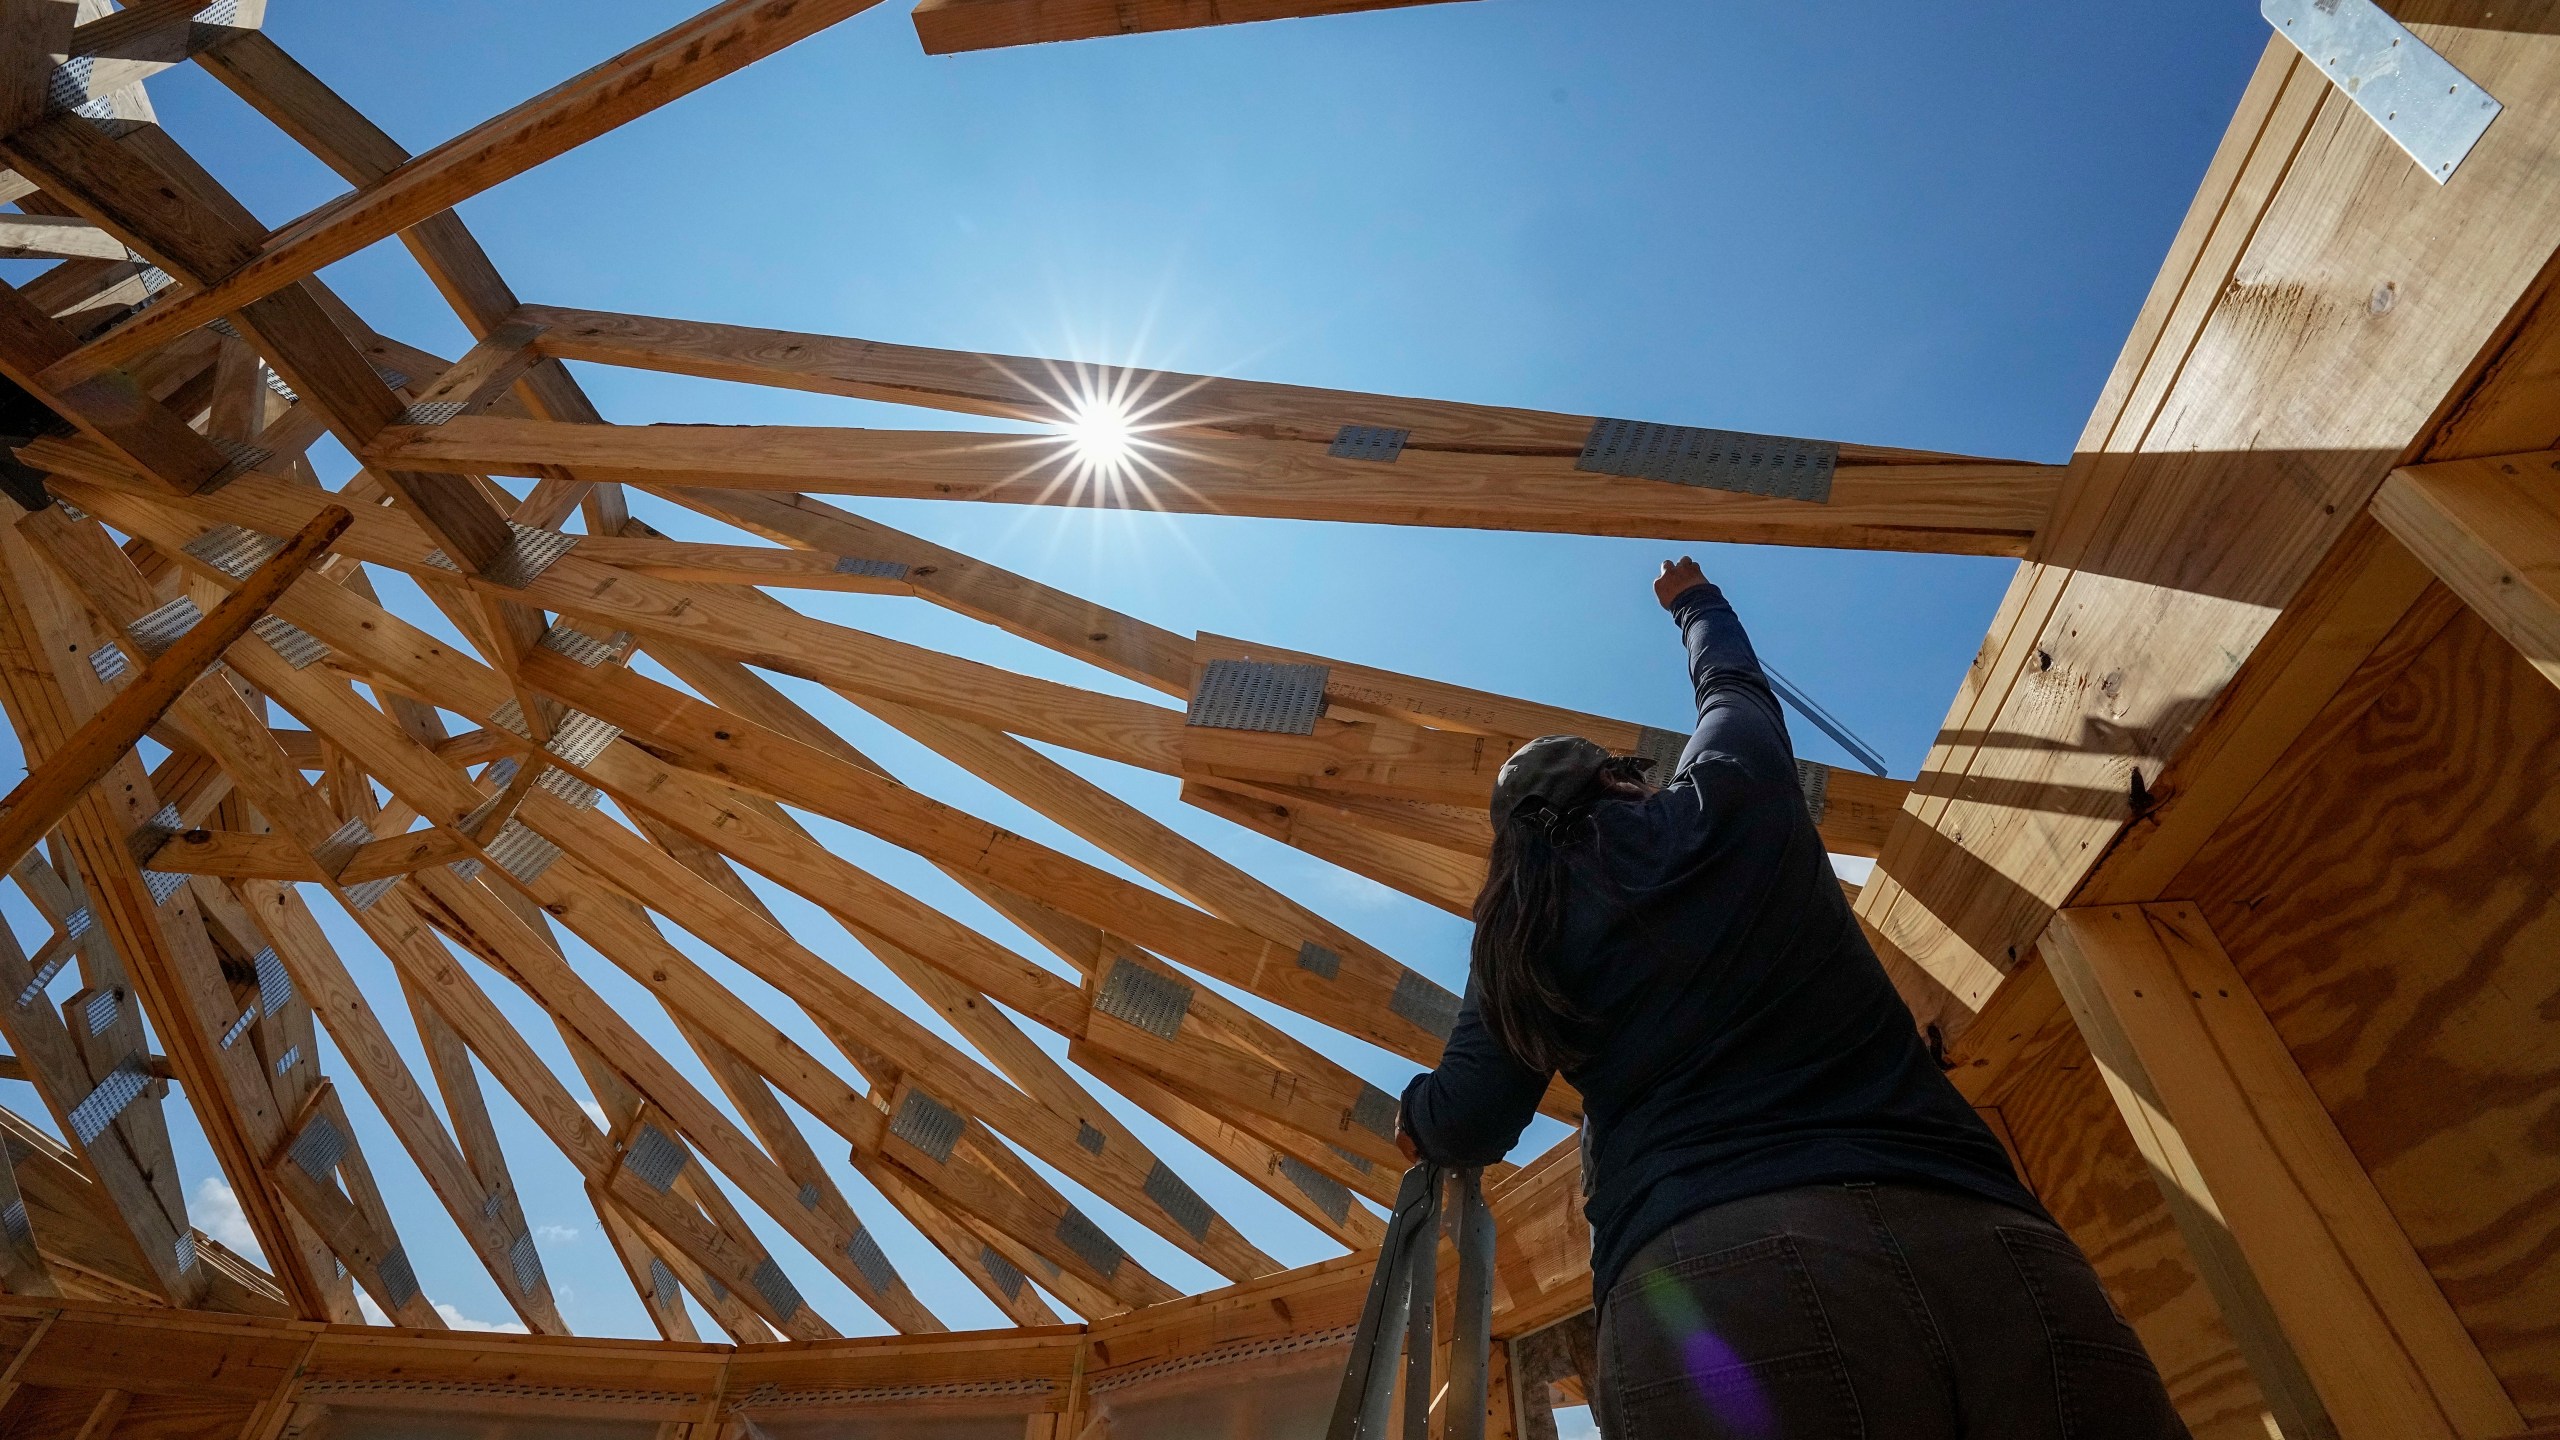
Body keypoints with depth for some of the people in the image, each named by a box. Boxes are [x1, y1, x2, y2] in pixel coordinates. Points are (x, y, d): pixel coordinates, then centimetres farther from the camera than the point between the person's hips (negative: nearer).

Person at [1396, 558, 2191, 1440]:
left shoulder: (1516, 929, 14)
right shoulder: (1728, 797, 14)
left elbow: (1468, 1125, 11)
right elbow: (1732, 684, 37)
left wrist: (1418, 1110, 36)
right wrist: (1695, 602, 58)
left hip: (1706, 1276, -1)